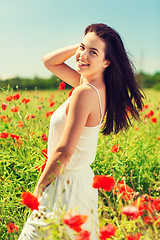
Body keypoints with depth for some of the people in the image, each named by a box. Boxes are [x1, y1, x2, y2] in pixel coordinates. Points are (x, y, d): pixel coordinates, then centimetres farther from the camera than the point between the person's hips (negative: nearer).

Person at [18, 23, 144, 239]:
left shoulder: (85, 92, -24)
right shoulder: (96, 85, 1)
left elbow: (64, 151, -22)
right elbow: (49, 61, 12)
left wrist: (39, 187, -10)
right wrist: (83, 44, -1)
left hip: (66, 185, -9)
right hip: (84, 179, 9)